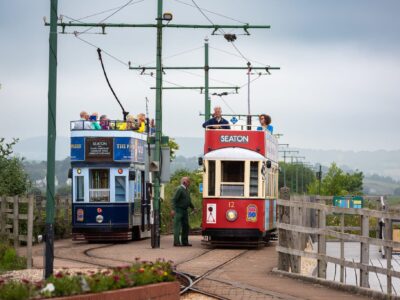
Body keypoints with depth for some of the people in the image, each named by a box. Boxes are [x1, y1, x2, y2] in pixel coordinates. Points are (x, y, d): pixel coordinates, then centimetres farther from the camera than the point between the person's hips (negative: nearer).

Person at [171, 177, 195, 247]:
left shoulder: (186, 190, 16)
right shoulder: (180, 189, -13)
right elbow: (174, 200, -18)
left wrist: (192, 207, 28)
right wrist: (173, 209, -24)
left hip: (184, 210, 10)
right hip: (179, 210, -10)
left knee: (186, 226, 10)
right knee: (177, 227, -7)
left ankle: (185, 242, 16)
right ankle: (176, 242, -7)